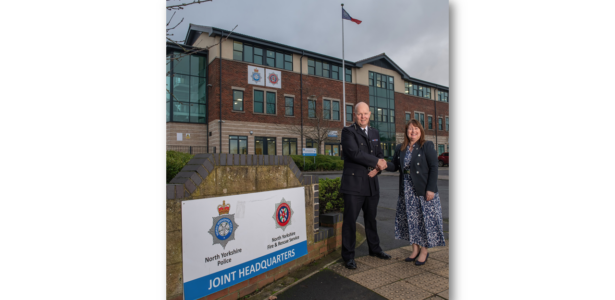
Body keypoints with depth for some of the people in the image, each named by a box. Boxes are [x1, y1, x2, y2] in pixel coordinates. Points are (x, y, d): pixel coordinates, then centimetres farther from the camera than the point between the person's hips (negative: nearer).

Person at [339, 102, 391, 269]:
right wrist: (376, 162, -12)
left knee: (371, 219, 20)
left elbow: (379, 153, 17)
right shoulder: (348, 132, -6)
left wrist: (381, 162, -6)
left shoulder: (374, 133, 16)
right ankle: (348, 256, 15)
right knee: (350, 221, 1)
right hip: (354, 183, -6)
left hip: (372, 184, 6)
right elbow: (354, 153, -19)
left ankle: (374, 249, 38)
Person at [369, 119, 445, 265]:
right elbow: (395, 166, 9)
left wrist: (431, 189, -15)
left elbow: (434, 167, -8)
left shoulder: (427, 146, -4)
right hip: (406, 191, 4)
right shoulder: (400, 148, 9)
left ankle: (424, 251, 21)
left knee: (425, 219, 4)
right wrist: (385, 165, -14)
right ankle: (415, 249, 26)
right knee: (410, 219, 10)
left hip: (424, 190, -4)